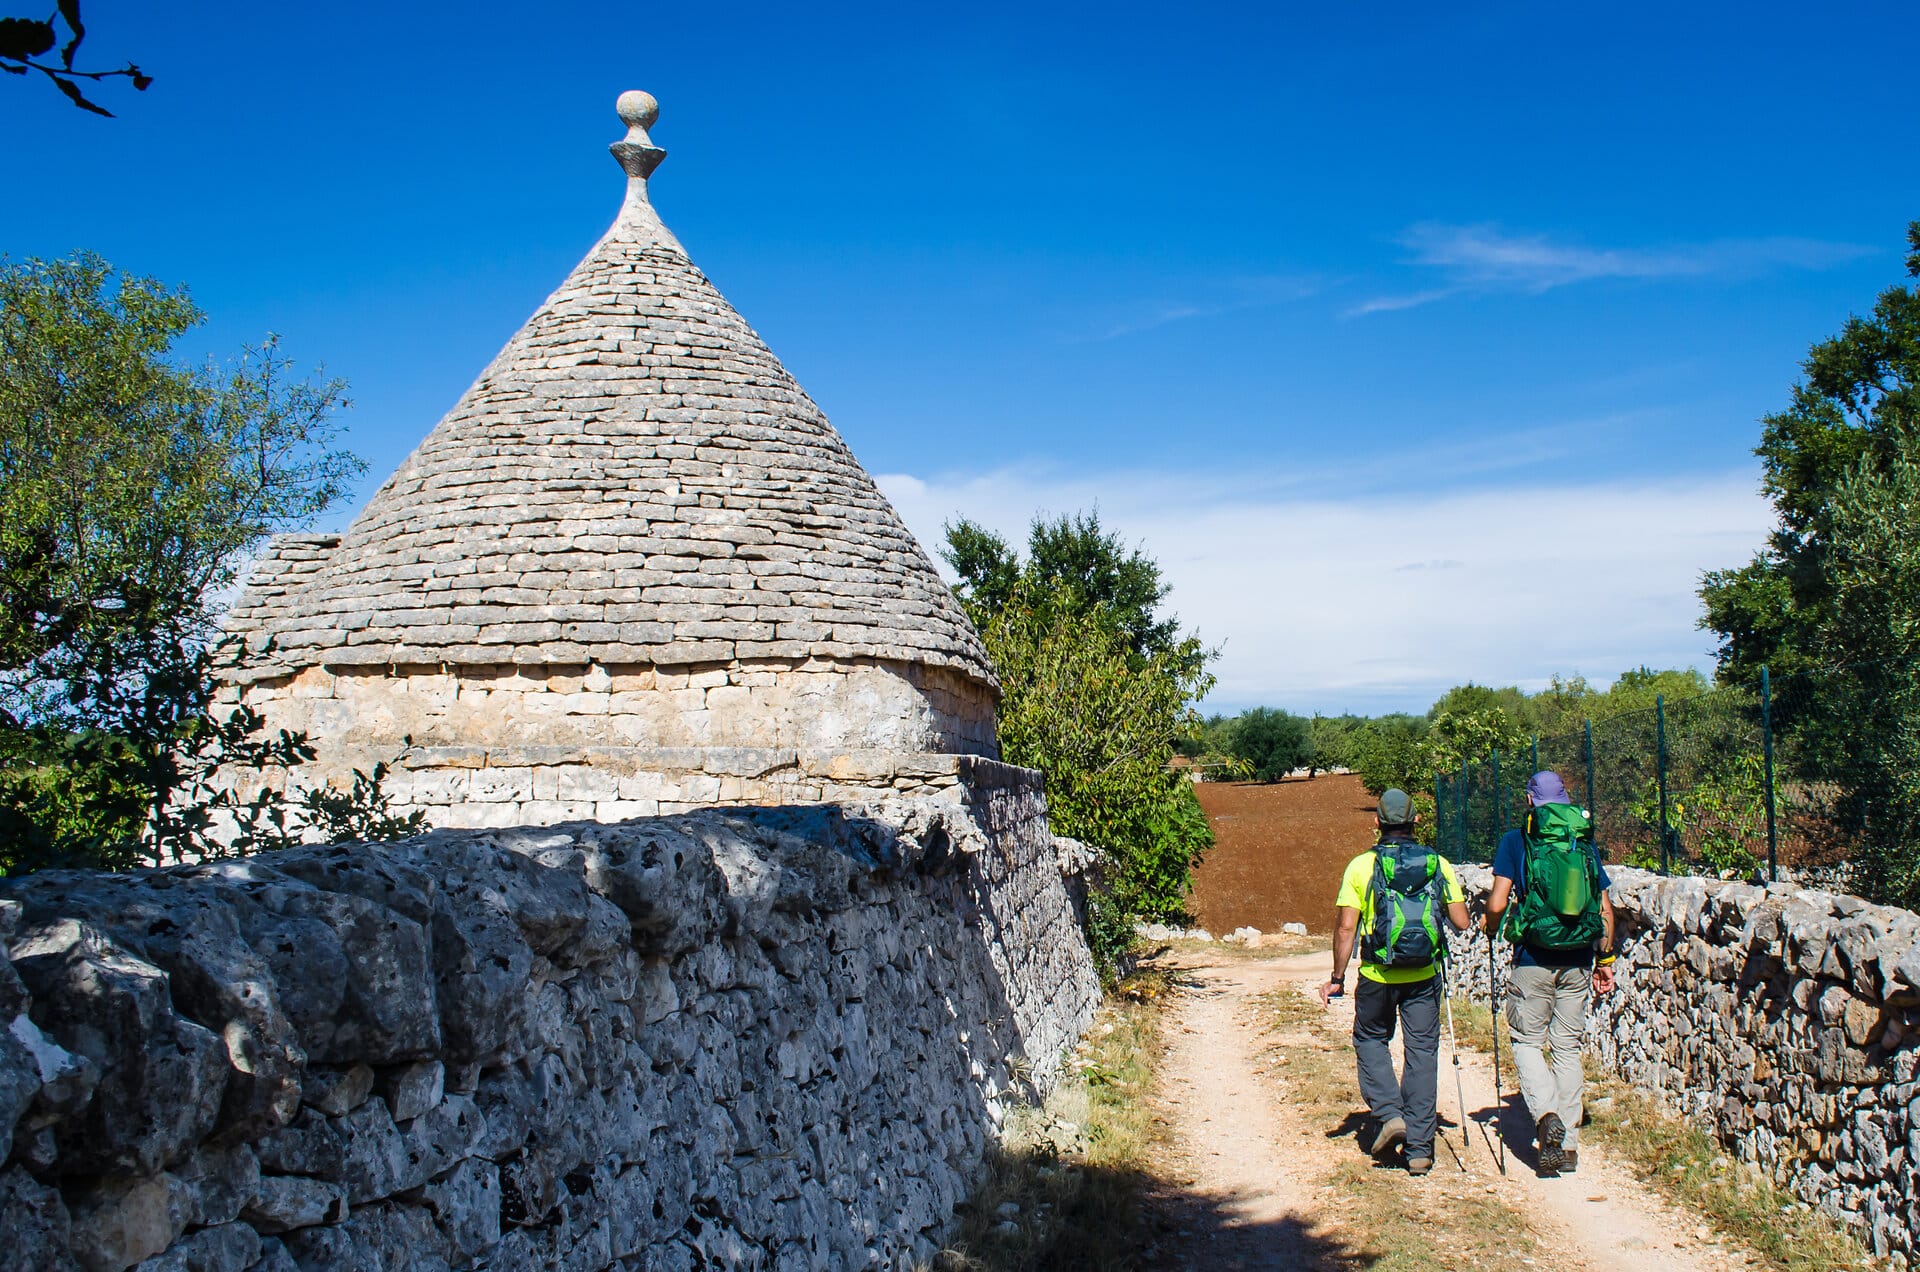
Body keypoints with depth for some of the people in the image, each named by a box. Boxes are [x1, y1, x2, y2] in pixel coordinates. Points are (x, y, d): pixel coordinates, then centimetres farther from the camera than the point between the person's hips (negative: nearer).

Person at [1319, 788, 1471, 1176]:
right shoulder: (1439, 864, -2)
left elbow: (1346, 928, -9)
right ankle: (1419, 1147, 8)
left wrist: (1337, 978, 0)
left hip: (1377, 976, -1)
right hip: (1424, 975, 1)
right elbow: (1461, 923, -1)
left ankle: (1389, 1113, 4)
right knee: (1422, 1051, 8)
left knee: (1370, 1040, 21)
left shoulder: (1361, 866, -7)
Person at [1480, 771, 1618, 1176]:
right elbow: (1606, 909, 7)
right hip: (1578, 960, 4)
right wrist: (1605, 959, 16)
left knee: (1527, 1040, 9)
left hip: (1534, 957, -3)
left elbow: (1497, 904, -10)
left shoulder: (1516, 841, -4)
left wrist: (1490, 926, 11)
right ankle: (1568, 1144, 11)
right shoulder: (1586, 842, 7)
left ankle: (1545, 1113, -16)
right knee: (1568, 1046, 11)